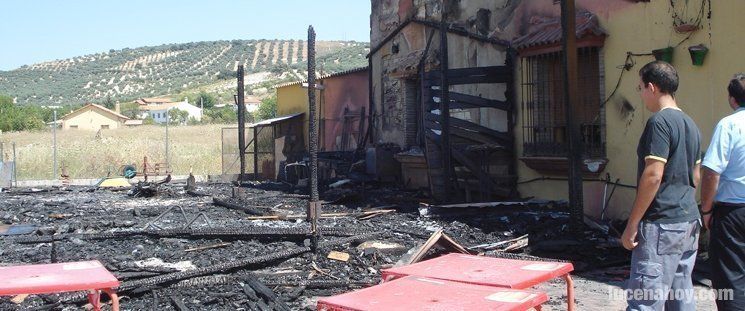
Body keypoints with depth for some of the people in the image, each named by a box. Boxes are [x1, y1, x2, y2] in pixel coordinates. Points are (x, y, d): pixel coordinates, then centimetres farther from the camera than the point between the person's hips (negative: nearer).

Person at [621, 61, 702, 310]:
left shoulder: (660, 121, -13)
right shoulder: (690, 124, 15)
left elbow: (653, 175, -20)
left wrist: (632, 224, -16)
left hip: (662, 225, -10)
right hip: (689, 222, 10)